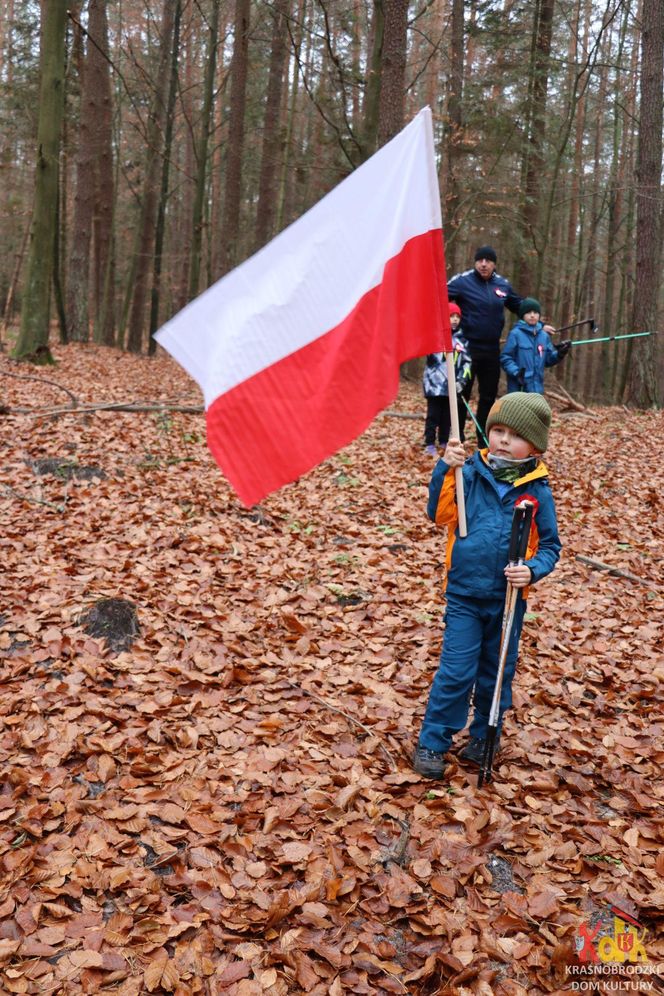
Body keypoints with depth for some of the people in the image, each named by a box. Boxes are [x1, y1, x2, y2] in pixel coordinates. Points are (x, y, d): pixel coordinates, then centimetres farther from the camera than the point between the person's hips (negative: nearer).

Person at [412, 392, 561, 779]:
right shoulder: (470, 474, -7)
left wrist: (532, 571, -20)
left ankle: (485, 736, 36)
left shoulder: (538, 491, -6)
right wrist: (446, 469, -22)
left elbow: (550, 545, -1)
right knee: (456, 672, -1)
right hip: (464, 594, -1)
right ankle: (432, 743, 14)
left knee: (497, 672, 16)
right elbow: (440, 514, -12)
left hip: (509, 598, 2)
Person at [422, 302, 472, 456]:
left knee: (447, 415, 12)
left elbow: (466, 362, 11)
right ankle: (430, 444, 5)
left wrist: (461, 380, -1)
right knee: (433, 415, -2)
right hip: (435, 383, -4)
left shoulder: (461, 339, 12)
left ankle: (444, 441, 24)